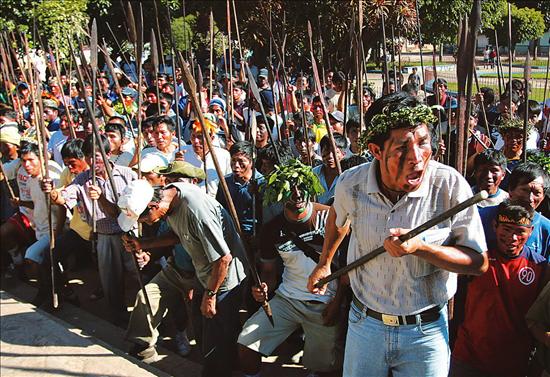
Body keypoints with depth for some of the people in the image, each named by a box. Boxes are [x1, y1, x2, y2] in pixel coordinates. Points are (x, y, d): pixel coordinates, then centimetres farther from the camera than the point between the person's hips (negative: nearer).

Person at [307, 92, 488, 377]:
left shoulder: (451, 185, -20)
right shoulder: (351, 183, -13)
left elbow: (479, 262, -14)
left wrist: (421, 247, -28)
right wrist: (324, 264, 22)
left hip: (425, 331, -2)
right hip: (365, 323, 2)